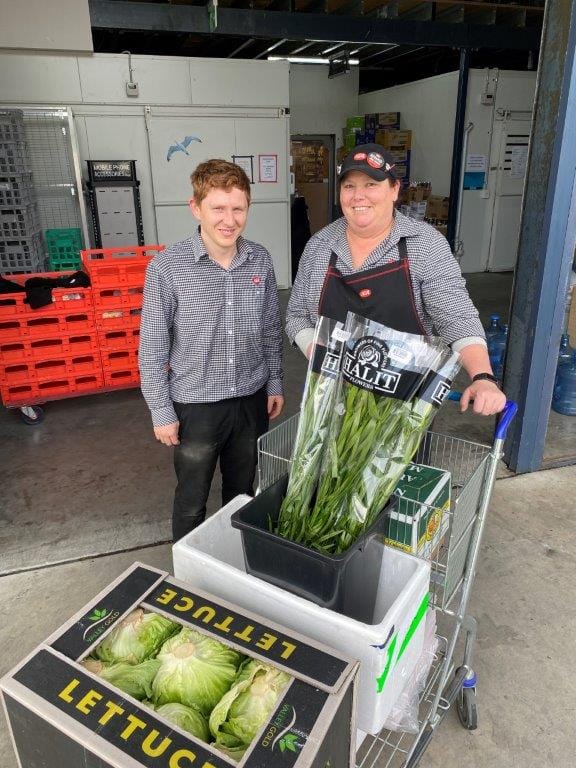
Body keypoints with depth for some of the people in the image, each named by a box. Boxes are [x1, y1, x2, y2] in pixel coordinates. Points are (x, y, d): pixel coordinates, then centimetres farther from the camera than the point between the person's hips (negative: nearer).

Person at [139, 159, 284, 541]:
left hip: (252, 399, 4)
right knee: (192, 501, 15)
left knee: (242, 490, 22)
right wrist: (161, 411, -8)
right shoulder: (167, 267, -16)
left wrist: (275, 382, 9)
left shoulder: (260, 260, -4)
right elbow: (153, 347, -10)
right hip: (195, 404, -3)